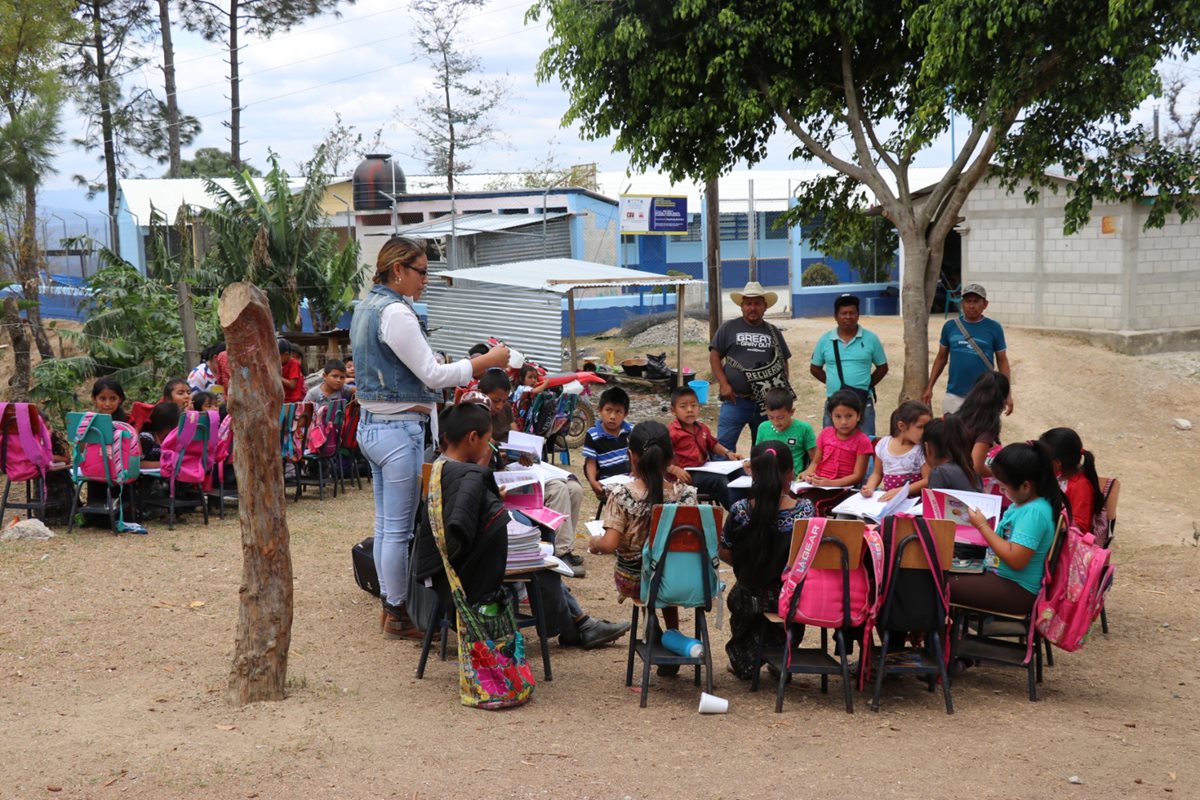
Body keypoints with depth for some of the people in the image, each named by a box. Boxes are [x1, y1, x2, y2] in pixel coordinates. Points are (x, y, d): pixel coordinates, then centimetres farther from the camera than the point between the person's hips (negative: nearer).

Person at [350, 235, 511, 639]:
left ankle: (390, 604, 23)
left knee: (385, 524, 15)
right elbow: (433, 375, -18)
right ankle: (398, 613, 7)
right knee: (399, 527, -1)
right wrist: (488, 361, -12)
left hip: (371, 424, 10)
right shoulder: (396, 313, -18)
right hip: (399, 429, -10)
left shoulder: (366, 307, 12)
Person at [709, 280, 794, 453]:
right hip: (735, 399, -3)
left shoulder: (773, 332, 13)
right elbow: (714, 357, 2)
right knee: (724, 444, -10)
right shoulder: (728, 328, 4)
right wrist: (724, 385, -9)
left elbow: (783, 362, 17)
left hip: (767, 402, 3)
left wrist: (784, 391, 7)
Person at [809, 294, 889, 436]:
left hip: (863, 403, -1)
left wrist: (867, 385, -1)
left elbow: (882, 367, 8)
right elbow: (815, 368, 11)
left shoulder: (871, 339, -1)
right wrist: (833, 383, 1)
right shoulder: (825, 340, 1)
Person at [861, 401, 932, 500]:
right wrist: (870, 488, -4)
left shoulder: (922, 449, -5)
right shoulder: (883, 444, 5)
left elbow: (927, 480, -9)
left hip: (913, 500, -3)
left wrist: (900, 491, -20)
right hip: (888, 498, 3)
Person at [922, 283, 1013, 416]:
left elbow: (1002, 361, 3)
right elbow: (941, 358, 11)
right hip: (954, 395, 1)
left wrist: (1007, 393, -2)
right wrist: (929, 387, 6)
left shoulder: (993, 328, -2)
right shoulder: (950, 326, 2)